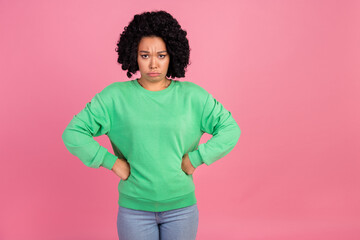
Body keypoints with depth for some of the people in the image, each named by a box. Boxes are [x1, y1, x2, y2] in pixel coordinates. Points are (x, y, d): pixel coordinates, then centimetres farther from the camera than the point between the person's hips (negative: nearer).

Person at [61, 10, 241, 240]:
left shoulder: (192, 96, -3)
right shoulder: (115, 96, -5)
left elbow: (230, 129, 0)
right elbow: (73, 134, -4)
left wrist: (195, 159, -8)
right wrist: (112, 162, -10)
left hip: (181, 206, 1)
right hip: (134, 208, 0)